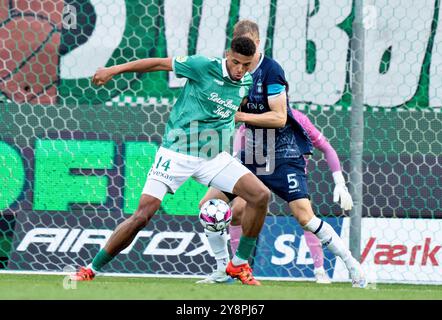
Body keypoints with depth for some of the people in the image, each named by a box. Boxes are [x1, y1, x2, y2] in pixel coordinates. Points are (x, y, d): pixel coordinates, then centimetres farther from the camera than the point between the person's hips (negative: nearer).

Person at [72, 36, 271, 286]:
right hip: (177, 153, -5)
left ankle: (240, 265, 2)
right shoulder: (205, 67, -12)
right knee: (142, 216, -12)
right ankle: (91, 270, 0)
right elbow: (160, 63, -6)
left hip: (214, 157, 5)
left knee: (261, 195, -12)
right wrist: (115, 70, -7)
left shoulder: (248, 83, 4)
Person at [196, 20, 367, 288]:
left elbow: (279, 117, -20)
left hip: (283, 155, -7)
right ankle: (223, 270, 10)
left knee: (304, 216, -18)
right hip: (250, 155, 7)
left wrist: (241, 116, -21)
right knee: (209, 205, 0)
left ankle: (353, 266, -7)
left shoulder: (271, 70, -15)